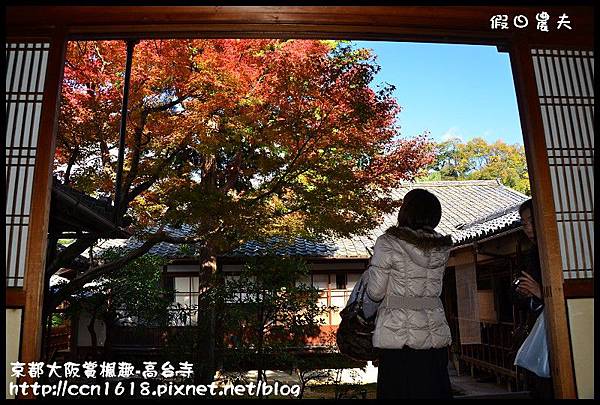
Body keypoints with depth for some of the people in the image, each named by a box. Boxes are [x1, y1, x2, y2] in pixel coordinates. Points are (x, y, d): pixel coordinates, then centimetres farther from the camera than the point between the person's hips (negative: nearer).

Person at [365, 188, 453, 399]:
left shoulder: (387, 243, -9)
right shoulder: (442, 248, 5)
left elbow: (375, 293, -6)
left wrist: (372, 267, 11)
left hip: (398, 335, -4)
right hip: (435, 334, 5)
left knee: (398, 391, 5)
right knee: (435, 391, 13)